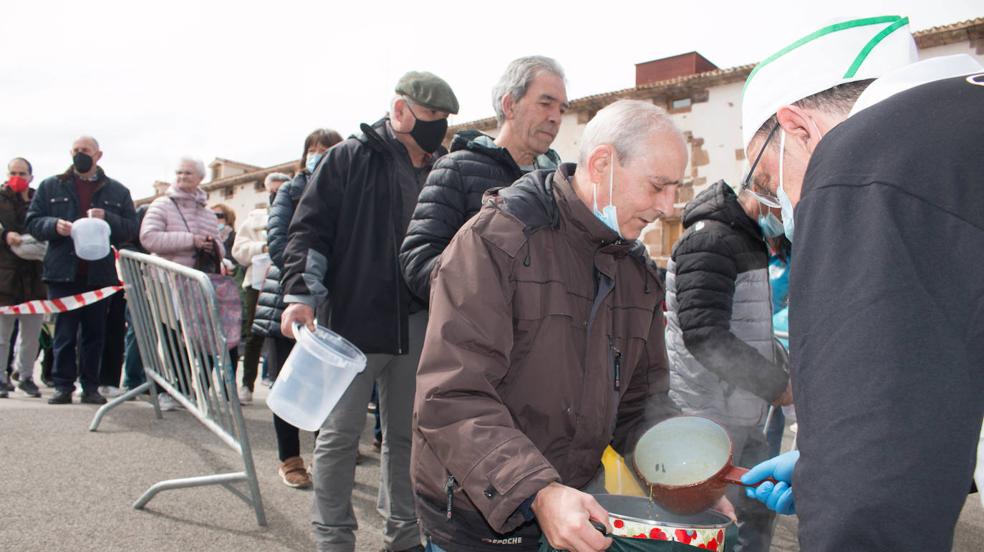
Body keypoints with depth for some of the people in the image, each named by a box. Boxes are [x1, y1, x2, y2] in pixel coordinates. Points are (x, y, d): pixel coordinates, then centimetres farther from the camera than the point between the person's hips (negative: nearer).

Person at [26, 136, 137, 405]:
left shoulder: (117, 191, 11)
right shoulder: (51, 187, 11)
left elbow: (131, 228, 5)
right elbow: (33, 221, 7)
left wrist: (107, 219, -13)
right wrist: (54, 225, -13)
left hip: (99, 273, 1)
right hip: (63, 272, 0)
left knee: (94, 332, 6)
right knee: (64, 331, 2)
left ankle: (90, 386, 14)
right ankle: (63, 385, 11)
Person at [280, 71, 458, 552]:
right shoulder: (350, 158, -3)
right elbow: (310, 229, -6)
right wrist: (301, 294, -16)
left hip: (416, 326, 5)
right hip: (352, 320, -4)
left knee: (406, 434, 14)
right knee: (340, 435, 5)